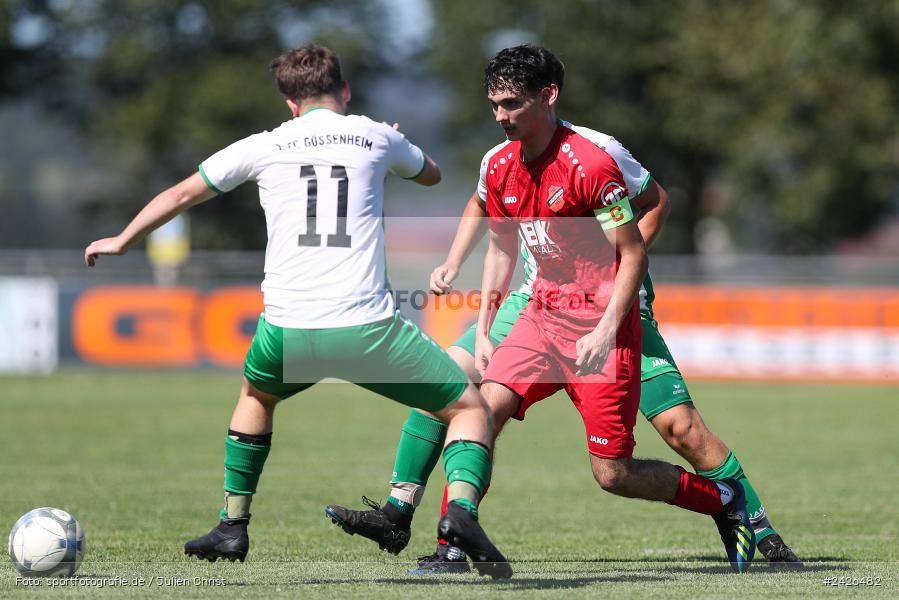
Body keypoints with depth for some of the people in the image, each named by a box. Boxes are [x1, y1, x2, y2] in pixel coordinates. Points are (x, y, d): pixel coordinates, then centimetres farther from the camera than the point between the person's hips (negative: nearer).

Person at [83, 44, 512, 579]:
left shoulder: (265, 146, 13)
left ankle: (233, 526, 32)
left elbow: (181, 195, 22)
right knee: (471, 408, 10)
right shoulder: (376, 137, 11)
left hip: (288, 331, 2)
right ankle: (461, 511, -17)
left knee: (256, 394, 36)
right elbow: (431, 174, 33)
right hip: (368, 327, -2)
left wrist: (121, 242, 38)